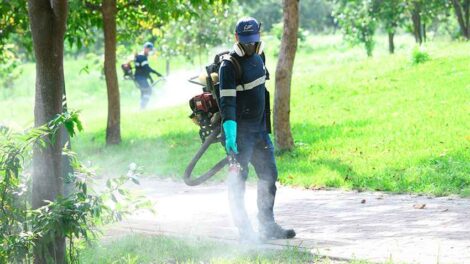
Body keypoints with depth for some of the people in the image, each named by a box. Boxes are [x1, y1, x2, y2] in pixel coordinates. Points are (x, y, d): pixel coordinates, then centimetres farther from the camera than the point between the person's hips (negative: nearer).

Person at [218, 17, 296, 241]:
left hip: (259, 130, 8)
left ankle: (268, 226, 18)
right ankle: (244, 230, 0)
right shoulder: (229, 65, -13)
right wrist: (230, 132, -32)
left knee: (269, 175, 9)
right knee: (239, 178, -4)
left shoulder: (259, 59, 12)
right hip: (239, 131, -8)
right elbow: (227, 101, -22)